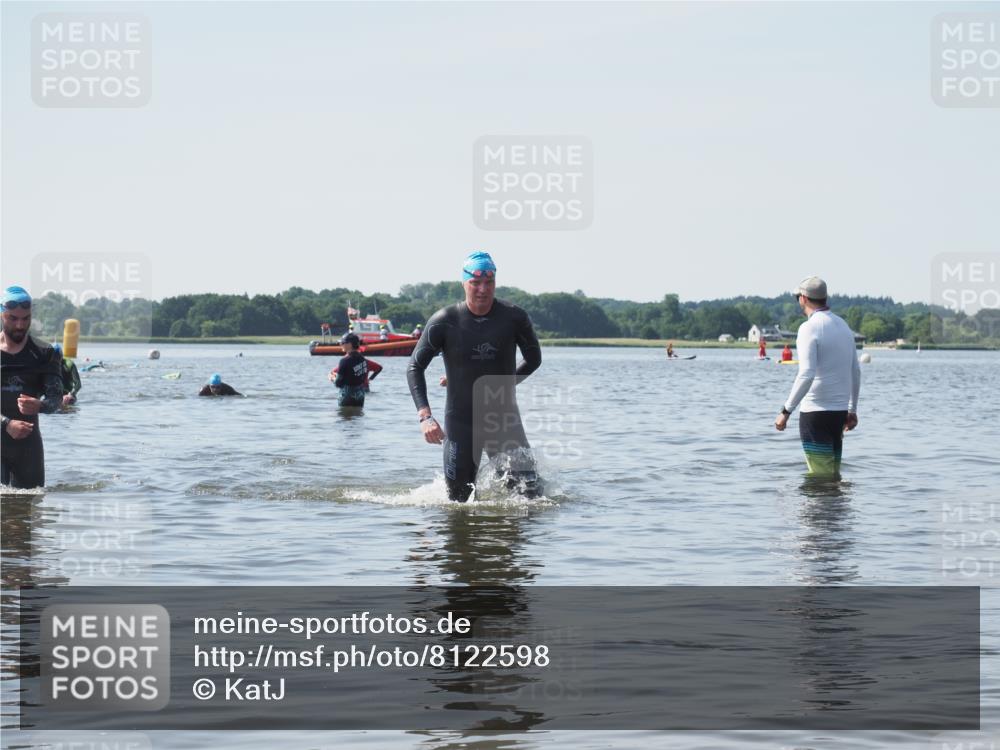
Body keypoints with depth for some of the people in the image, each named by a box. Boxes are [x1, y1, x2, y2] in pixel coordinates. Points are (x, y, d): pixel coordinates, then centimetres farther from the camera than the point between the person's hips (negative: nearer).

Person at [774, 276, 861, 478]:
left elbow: (806, 375, -22)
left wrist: (786, 411, -18)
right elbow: (856, 373, 17)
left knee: (820, 477, -5)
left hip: (816, 411, -8)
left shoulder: (810, 327, -13)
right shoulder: (843, 325, 13)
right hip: (840, 411, 8)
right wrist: (852, 410, 25)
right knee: (834, 474, 13)